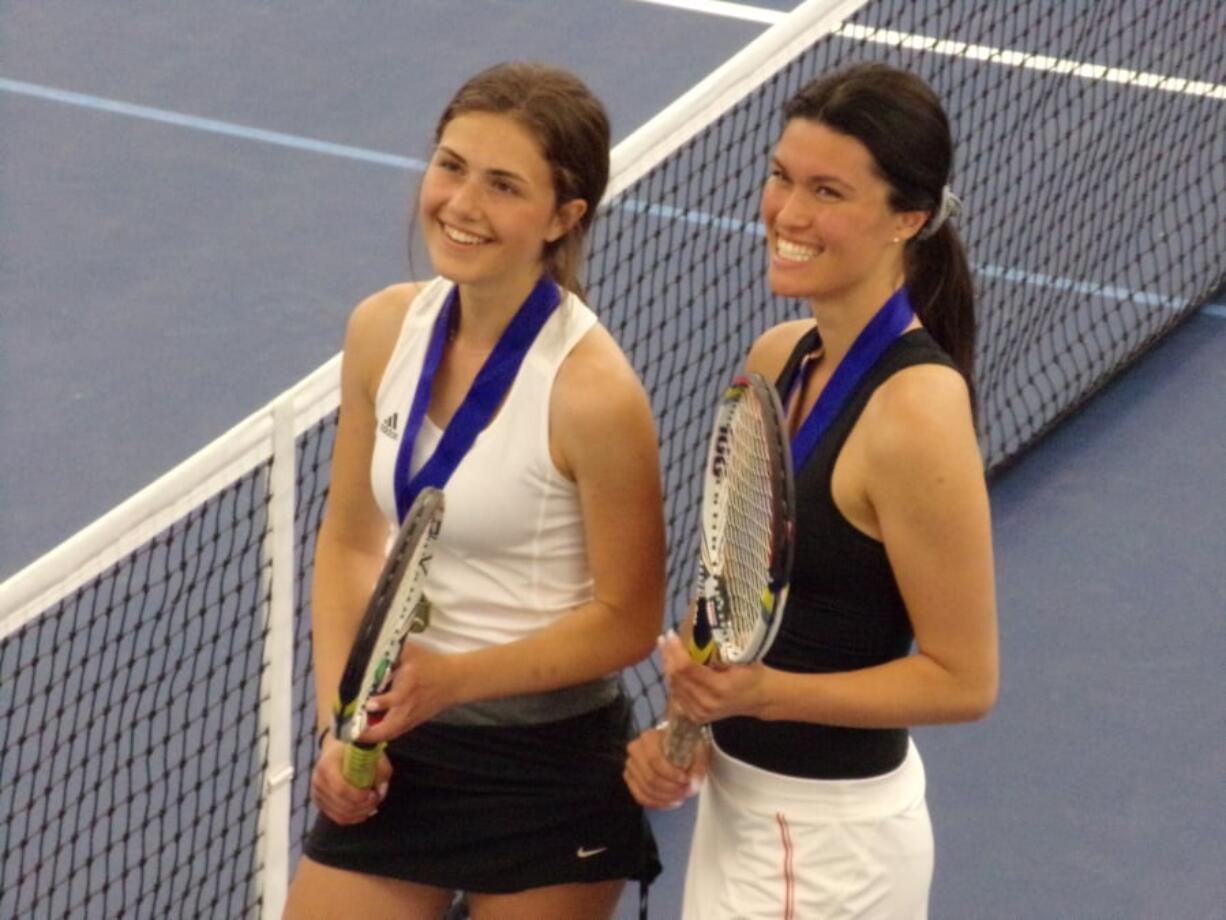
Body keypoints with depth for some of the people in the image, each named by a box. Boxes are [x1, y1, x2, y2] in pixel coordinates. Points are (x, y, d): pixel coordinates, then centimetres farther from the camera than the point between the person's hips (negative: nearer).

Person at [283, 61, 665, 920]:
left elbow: (627, 619, -13)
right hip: (398, 744, 5)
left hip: (550, 769, -5)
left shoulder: (591, 389, -21)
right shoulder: (384, 329, -3)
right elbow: (349, 541, 7)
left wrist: (454, 678, -23)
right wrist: (341, 720, -4)